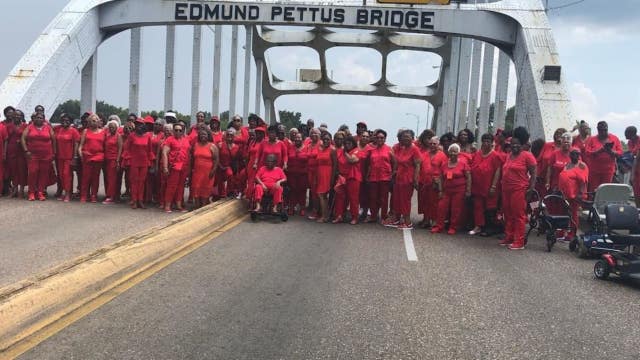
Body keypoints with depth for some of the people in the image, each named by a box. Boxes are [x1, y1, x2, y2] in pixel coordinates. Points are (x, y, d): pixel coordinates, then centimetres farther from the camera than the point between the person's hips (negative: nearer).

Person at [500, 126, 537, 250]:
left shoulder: (527, 156, -8)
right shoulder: (509, 156, 14)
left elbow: (533, 174, -9)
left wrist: (531, 188, -15)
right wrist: (503, 186, 20)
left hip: (519, 190, -8)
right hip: (506, 190, 8)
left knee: (518, 216, -4)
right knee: (508, 215, 13)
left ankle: (519, 242, -2)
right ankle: (508, 238, 23)